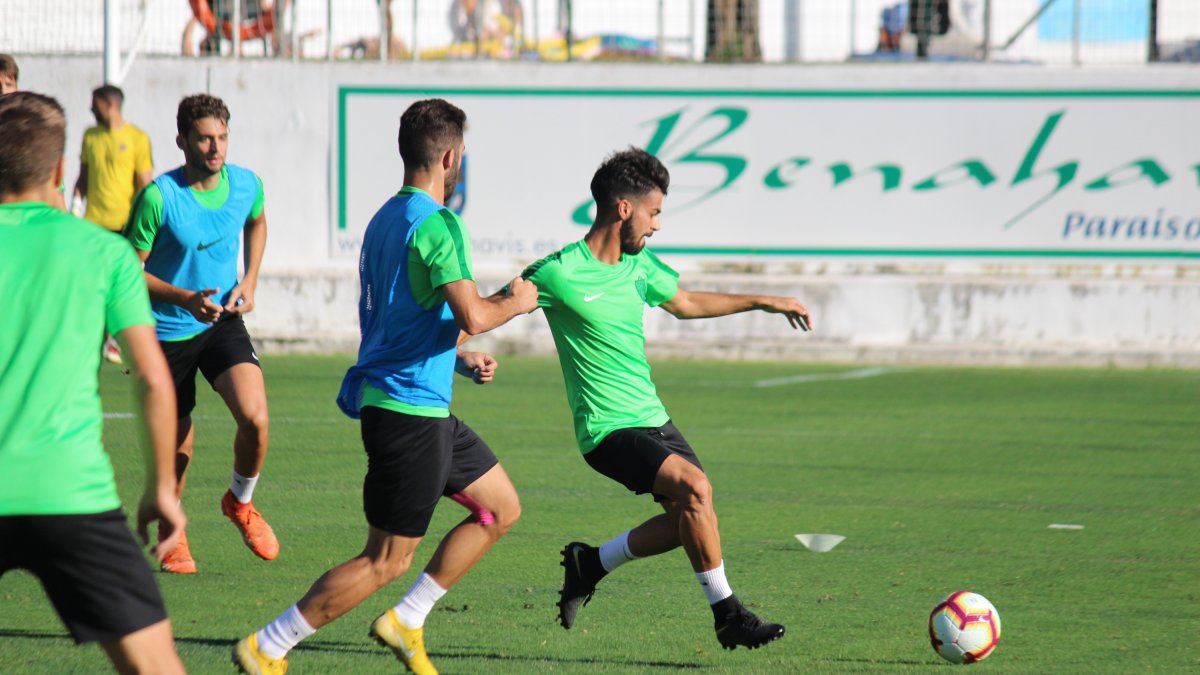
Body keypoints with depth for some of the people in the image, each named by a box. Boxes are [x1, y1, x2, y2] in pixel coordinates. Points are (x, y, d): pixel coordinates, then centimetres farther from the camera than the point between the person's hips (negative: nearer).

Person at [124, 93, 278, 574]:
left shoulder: (246, 185, -5)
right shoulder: (158, 196, -19)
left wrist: (250, 281, 6)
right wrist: (184, 297, -24)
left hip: (223, 323, 2)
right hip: (168, 332, -2)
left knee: (255, 418, -20)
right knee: (178, 444, 6)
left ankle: (240, 502, 11)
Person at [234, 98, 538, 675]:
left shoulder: (386, 218, 14)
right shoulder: (437, 223, -17)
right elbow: (472, 315, -26)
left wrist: (460, 359, 20)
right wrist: (516, 303, -7)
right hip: (410, 410, -10)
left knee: (500, 508, 17)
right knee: (385, 562, -5)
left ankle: (405, 621, 16)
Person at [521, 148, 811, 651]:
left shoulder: (639, 265, 9)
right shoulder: (559, 274, -15)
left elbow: (684, 303, 28)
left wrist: (762, 302, 31)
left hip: (652, 418, 9)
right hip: (610, 427, -9)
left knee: (690, 518, 5)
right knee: (694, 487, -24)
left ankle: (589, 564, 23)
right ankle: (728, 617, -15)